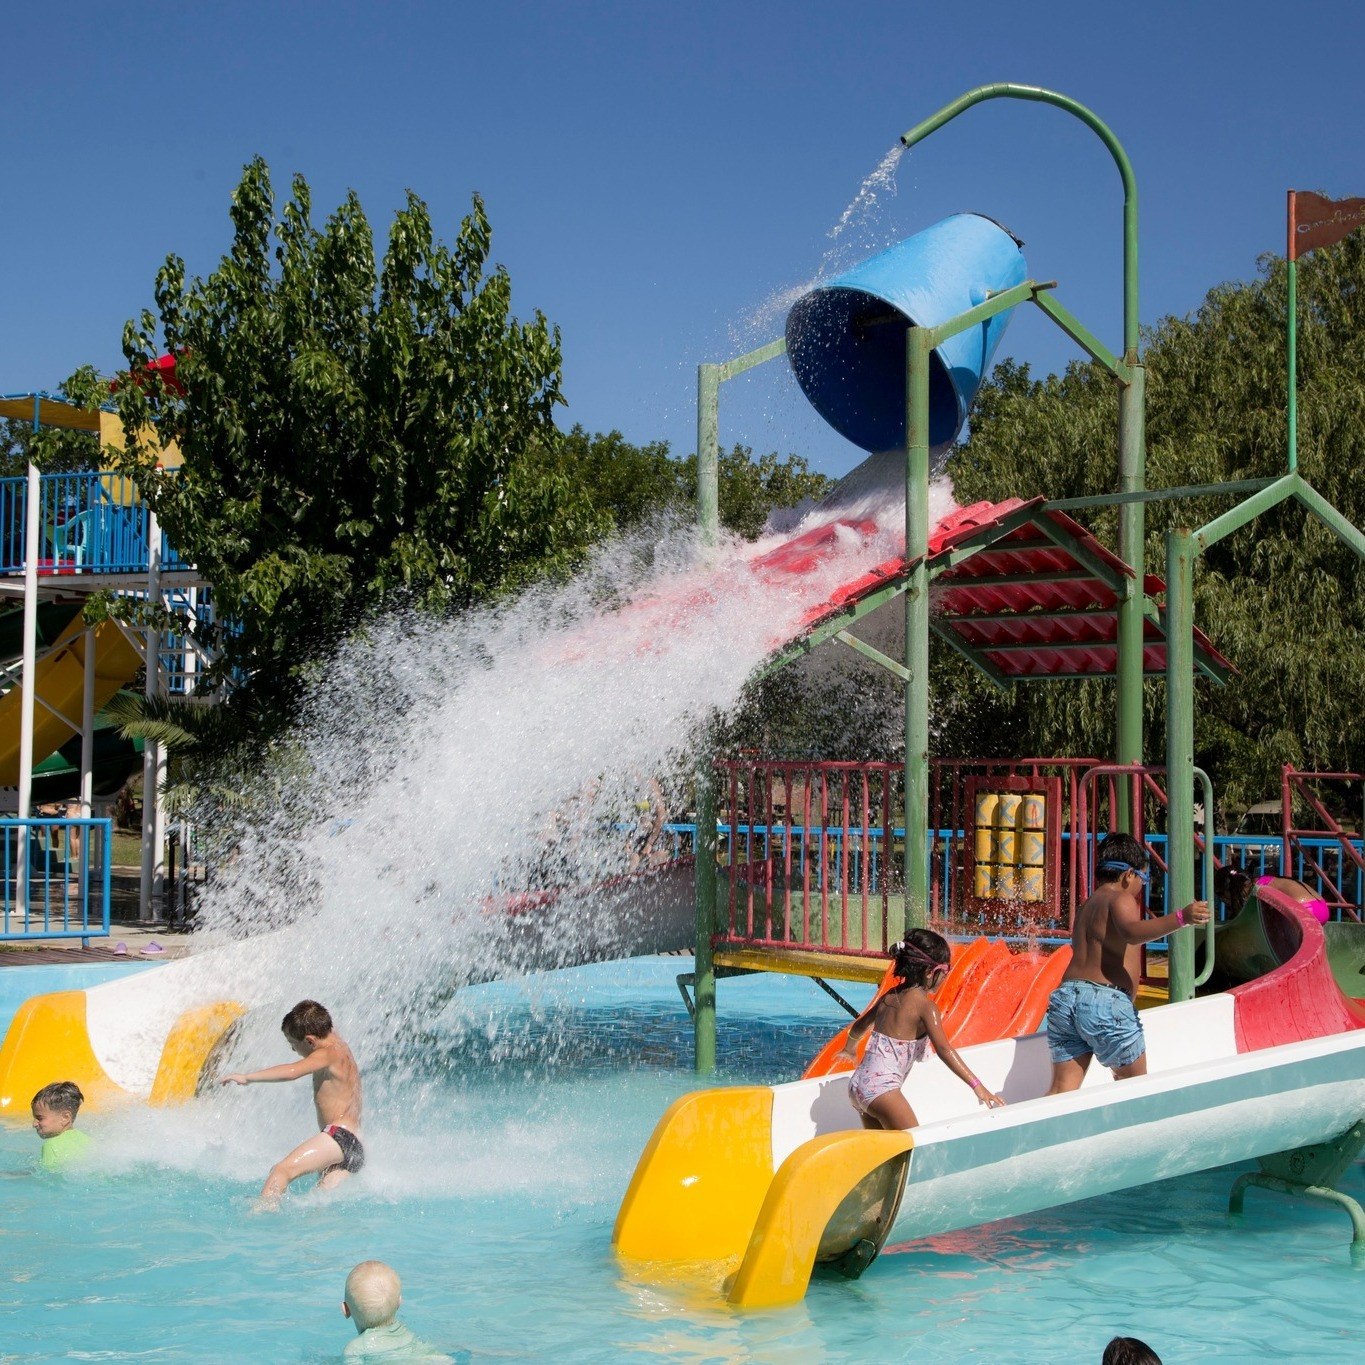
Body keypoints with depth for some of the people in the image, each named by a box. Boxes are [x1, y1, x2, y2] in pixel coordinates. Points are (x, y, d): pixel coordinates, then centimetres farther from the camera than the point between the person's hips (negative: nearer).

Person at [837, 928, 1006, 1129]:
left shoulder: (890, 996, 14)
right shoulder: (925, 1005, -9)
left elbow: (859, 1027, 29)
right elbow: (943, 1049, -18)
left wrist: (850, 1048, 51)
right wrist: (977, 1086, -21)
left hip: (859, 1083, 9)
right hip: (882, 1088, -9)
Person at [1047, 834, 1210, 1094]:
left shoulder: (1086, 907, 23)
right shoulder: (1121, 899, -2)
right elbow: (1132, 932, -24)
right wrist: (1181, 918, -33)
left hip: (1065, 995, 7)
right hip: (1105, 1002, -7)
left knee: (1062, 1090, 3)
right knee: (1134, 1080, 13)